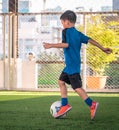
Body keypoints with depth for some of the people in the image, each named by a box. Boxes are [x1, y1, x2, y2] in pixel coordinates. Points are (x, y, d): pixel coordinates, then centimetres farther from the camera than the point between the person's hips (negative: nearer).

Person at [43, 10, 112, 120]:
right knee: (61, 81, 16)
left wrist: (51, 45, -17)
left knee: (77, 87, -10)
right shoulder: (78, 33, 13)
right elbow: (89, 40, 12)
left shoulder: (66, 31, -10)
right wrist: (102, 48, 16)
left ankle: (92, 104, -15)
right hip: (69, 65, 9)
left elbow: (66, 44, -23)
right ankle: (65, 105, 16)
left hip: (72, 65, -9)